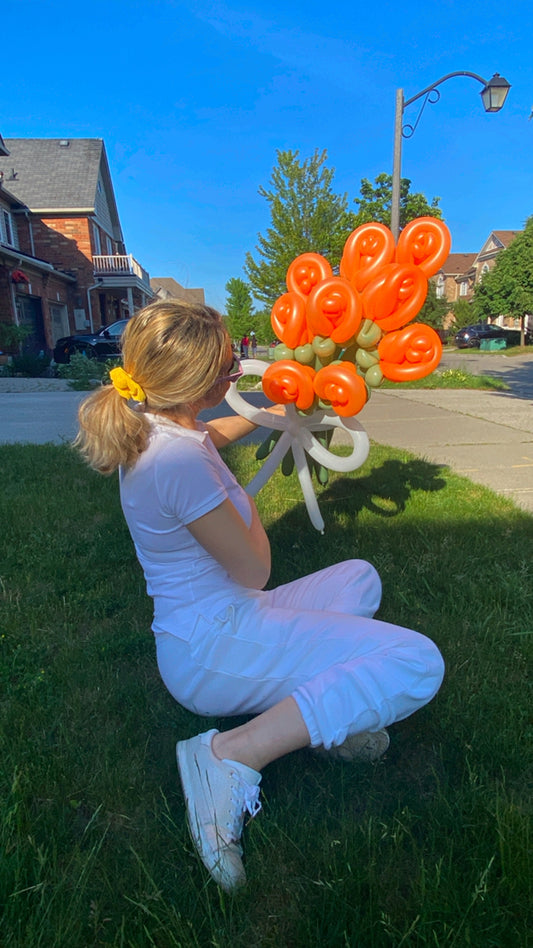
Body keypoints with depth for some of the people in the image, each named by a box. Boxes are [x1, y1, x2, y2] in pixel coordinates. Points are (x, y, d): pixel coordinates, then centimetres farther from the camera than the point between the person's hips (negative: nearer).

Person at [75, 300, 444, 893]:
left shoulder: (155, 425, 4)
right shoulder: (177, 457, -27)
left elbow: (213, 433, 30)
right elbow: (253, 570, -18)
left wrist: (273, 412, 29)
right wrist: (248, 510, 1)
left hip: (212, 625, 10)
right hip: (211, 647, -10)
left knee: (359, 576, 22)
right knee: (418, 663, -19)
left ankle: (314, 706, 3)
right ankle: (232, 754, -14)